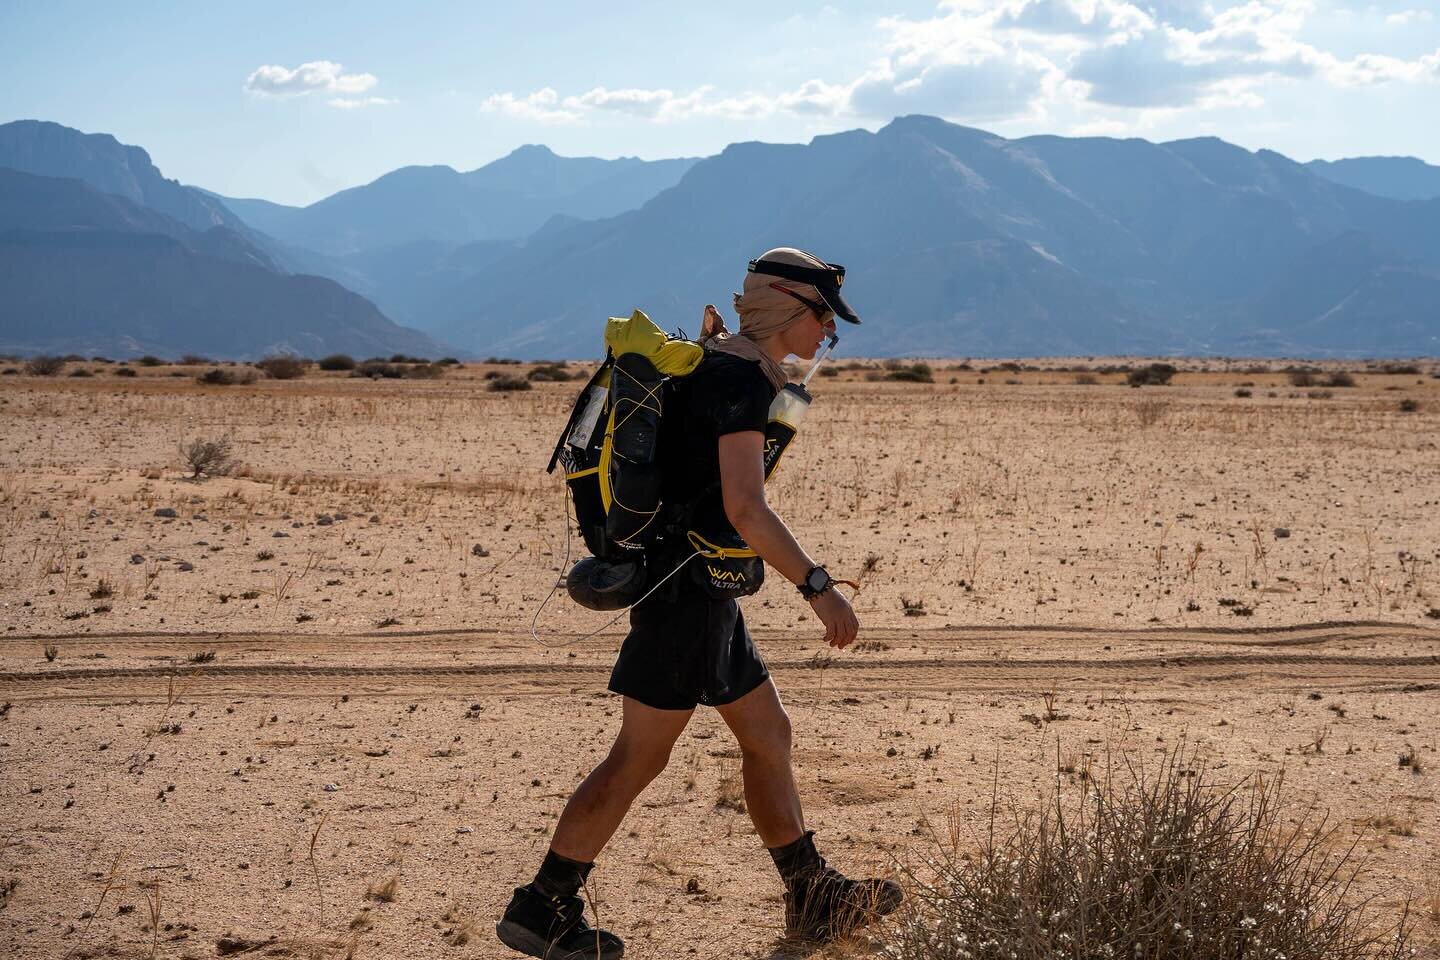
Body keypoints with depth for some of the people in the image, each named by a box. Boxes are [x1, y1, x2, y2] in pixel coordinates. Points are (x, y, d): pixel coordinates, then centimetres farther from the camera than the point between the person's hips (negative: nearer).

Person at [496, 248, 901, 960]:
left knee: (768, 735, 15)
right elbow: (746, 509, -27)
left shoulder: (716, 363, 13)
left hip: (703, 592, 11)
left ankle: (814, 900, 24)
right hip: (689, 587, -11)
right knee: (640, 757, -5)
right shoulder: (742, 378, -18)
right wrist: (818, 587, -24)